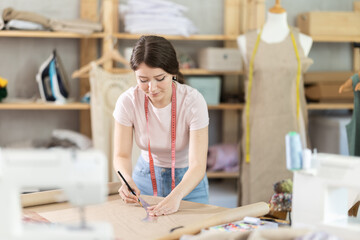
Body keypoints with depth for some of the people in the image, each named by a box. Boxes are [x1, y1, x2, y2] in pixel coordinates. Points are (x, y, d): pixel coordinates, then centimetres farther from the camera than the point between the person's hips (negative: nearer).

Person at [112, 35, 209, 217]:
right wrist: (127, 180, -36)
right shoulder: (128, 101, -18)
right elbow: (121, 155, -13)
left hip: (187, 181, -2)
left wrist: (176, 196, -47)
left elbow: (198, 165, -28)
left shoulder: (192, 101, -24)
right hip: (146, 177, 2)